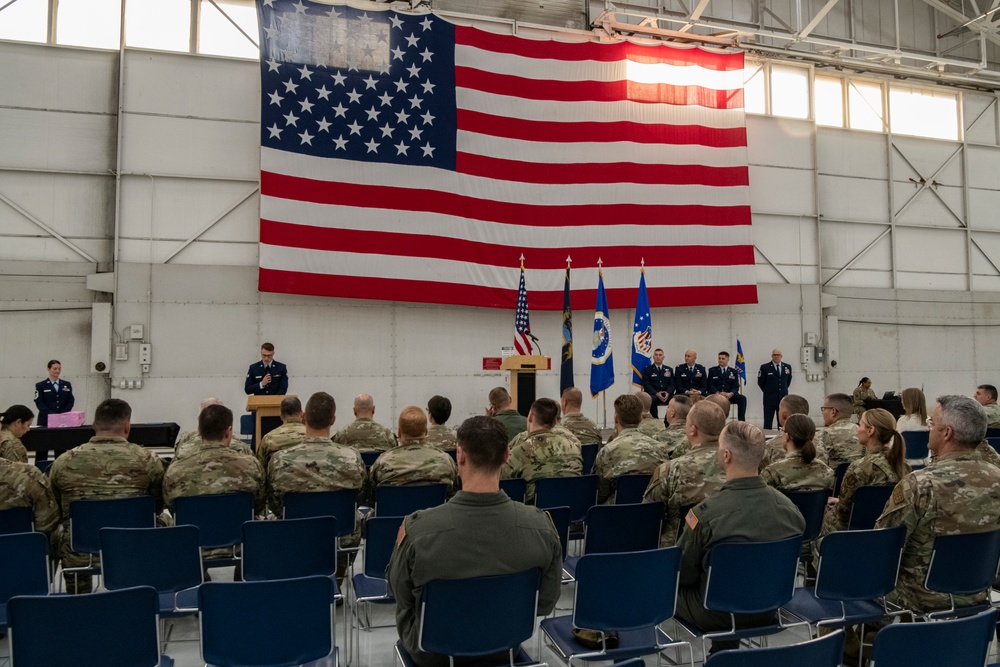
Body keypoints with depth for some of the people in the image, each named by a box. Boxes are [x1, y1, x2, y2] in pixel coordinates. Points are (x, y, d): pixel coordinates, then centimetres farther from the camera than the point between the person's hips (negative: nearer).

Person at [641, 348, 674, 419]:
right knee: (651, 399, -37)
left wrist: (668, 393, -12)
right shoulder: (647, 369, 10)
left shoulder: (669, 370, 20)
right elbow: (646, 385, 0)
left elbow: (671, 384, 12)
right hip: (653, 394, -3)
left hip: (666, 394, 3)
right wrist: (656, 393, -17)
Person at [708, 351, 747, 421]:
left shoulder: (733, 372, 16)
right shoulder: (712, 370, 12)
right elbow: (710, 385, 2)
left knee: (742, 398, -26)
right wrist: (718, 393, -18)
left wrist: (730, 394, -16)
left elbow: (736, 386, 7)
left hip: (729, 395, 2)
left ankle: (741, 421, -23)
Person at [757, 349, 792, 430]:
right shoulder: (765, 367, -5)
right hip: (769, 399, -3)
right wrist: (768, 391, 6)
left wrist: (783, 390, 15)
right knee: (768, 422, -1)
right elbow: (760, 382, 3)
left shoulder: (787, 367, 6)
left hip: (783, 398, 3)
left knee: (783, 422, 7)